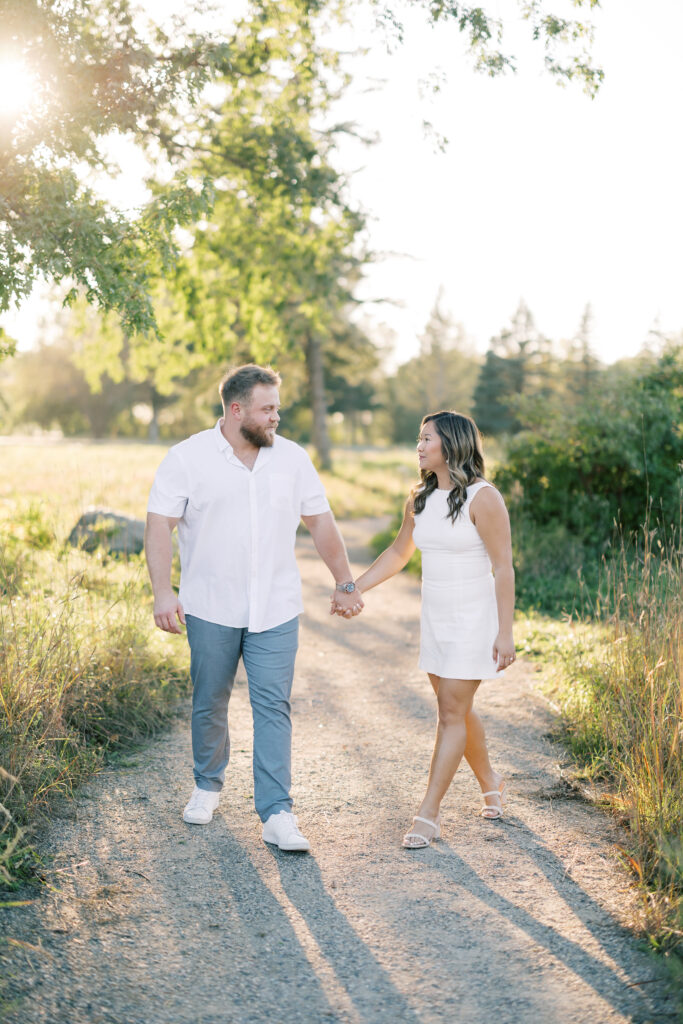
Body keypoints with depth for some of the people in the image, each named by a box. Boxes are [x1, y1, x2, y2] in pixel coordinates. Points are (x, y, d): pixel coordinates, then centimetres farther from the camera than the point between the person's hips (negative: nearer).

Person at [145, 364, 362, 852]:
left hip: (276, 610, 1)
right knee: (210, 704, 12)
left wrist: (346, 584, 13)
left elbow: (321, 522, 11)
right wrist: (163, 592, -19)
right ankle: (208, 786, 34)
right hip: (211, 609, -1)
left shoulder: (292, 458, 4)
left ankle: (277, 812, -2)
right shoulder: (188, 458, -5)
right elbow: (160, 526, -8)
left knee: (273, 707, -4)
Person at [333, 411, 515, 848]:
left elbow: (504, 568, -14)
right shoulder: (420, 499, 6)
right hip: (435, 617, 7)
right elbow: (399, 553, 19)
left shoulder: (483, 498, -14)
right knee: (457, 710, 14)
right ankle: (490, 782, 36)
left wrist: (505, 632, -17)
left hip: (474, 619, -7)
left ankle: (429, 814, 0)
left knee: (452, 713, -5)